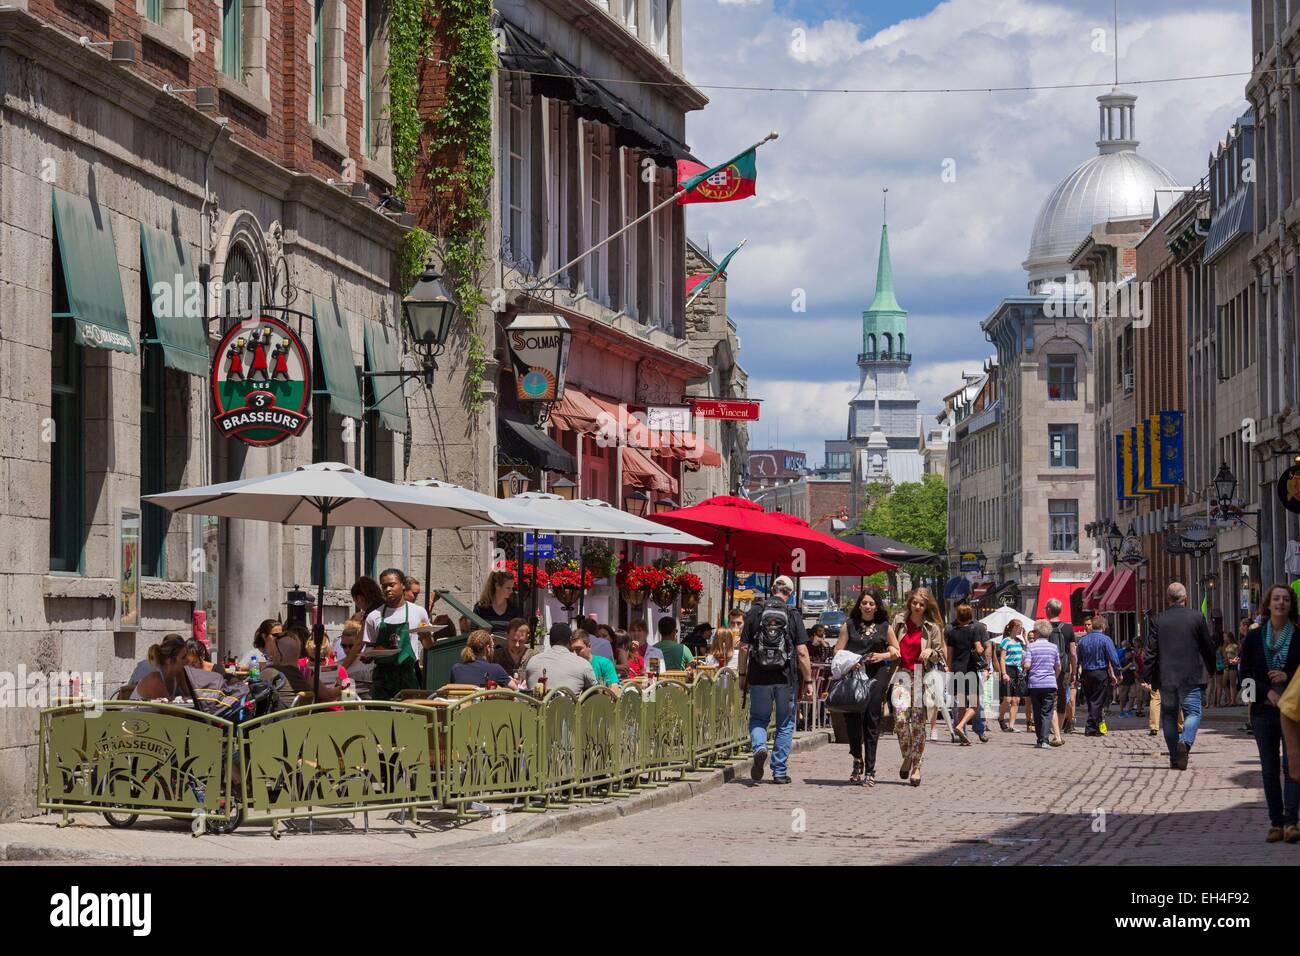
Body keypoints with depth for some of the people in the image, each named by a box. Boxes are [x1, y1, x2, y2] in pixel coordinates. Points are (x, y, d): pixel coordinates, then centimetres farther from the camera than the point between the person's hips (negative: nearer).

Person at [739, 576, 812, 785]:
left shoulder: (754, 612, 1)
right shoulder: (793, 616, -2)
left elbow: (744, 647, 1)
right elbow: (802, 652, -6)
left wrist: (743, 675, 10)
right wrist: (808, 681, 0)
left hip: (759, 678, 1)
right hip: (786, 679, 0)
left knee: (758, 719, 15)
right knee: (785, 724, 11)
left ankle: (759, 747, -15)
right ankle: (780, 772, 10)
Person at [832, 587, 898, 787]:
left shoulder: (885, 626, 11)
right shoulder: (849, 624, 10)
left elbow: (896, 651, 17)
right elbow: (837, 651, 8)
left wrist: (883, 656, -2)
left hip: (876, 675, 0)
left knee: (871, 720, -3)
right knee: (852, 718, -7)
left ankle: (870, 770, 1)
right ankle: (857, 760, 16)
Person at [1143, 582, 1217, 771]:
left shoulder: (1158, 621, 1)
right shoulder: (1197, 618, -2)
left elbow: (1151, 652, 1)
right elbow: (1208, 647, 5)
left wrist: (1150, 680, 7)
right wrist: (1211, 671, 20)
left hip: (1166, 678, 2)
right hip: (1191, 677, -2)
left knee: (1169, 715, 10)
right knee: (1193, 712, 2)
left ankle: (1175, 758, 10)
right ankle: (1185, 741, -26)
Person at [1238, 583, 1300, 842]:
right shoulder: (1254, 637, 6)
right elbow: (1246, 674, 4)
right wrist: (1267, 692, -10)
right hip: (1264, 710, 2)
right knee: (1270, 769, 5)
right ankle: (1276, 823, 10)